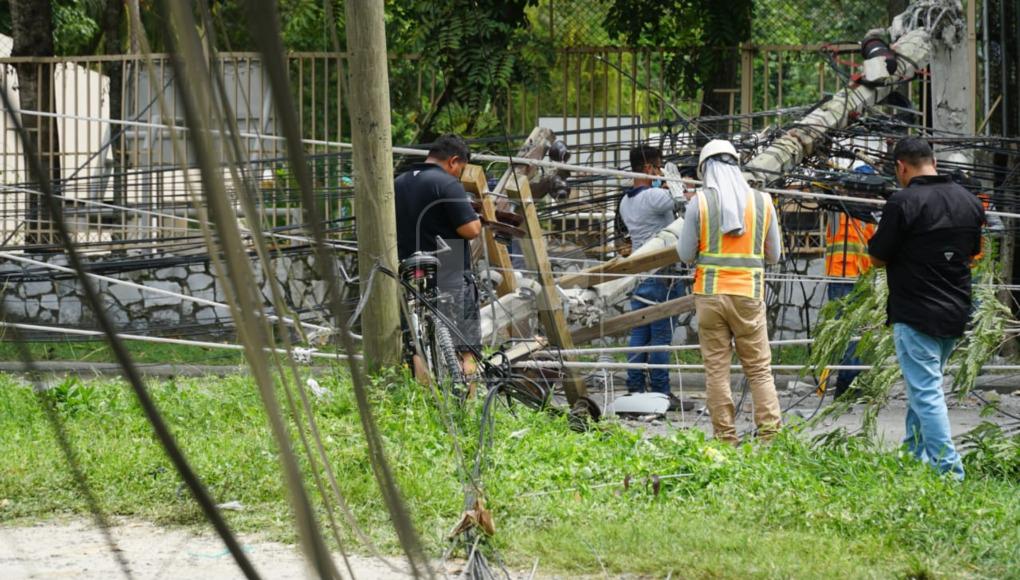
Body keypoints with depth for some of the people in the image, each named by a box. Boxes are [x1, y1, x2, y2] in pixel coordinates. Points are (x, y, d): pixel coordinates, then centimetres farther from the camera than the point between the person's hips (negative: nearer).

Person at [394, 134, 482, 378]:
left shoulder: (399, 184, 13)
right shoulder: (447, 184, -12)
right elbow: (470, 229, -17)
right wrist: (476, 219, 3)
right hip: (450, 279, -7)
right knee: (464, 350, -6)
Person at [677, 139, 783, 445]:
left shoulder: (700, 203, -4)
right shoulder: (762, 202, 2)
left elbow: (686, 254, 0)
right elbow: (774, 255, 10)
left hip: (710, 294, -1)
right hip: (749, 295, 1)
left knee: (716, 369, 4)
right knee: (759, 369, 6)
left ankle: (726, 438, 3)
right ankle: (770, 433, -5)